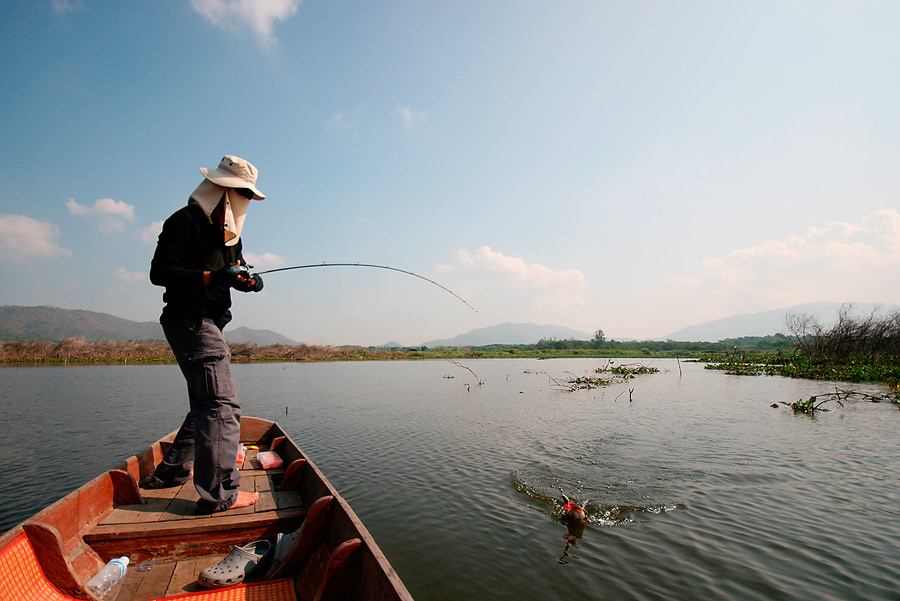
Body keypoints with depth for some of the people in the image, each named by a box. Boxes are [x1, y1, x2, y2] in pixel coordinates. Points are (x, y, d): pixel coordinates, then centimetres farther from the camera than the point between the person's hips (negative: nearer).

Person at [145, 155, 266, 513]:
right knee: (222, 405, -15)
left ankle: (170, 473, 31)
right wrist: (212, 277, -26)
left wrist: (246, 278, -1)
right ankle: (219, 494, -11)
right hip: (190, 320, -10)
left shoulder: (230, 231, 20)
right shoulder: (185, 221, -9)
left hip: (210, 324, 10)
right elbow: (159, 271, -16)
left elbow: (233, 271, 22)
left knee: (207, 404, 18)